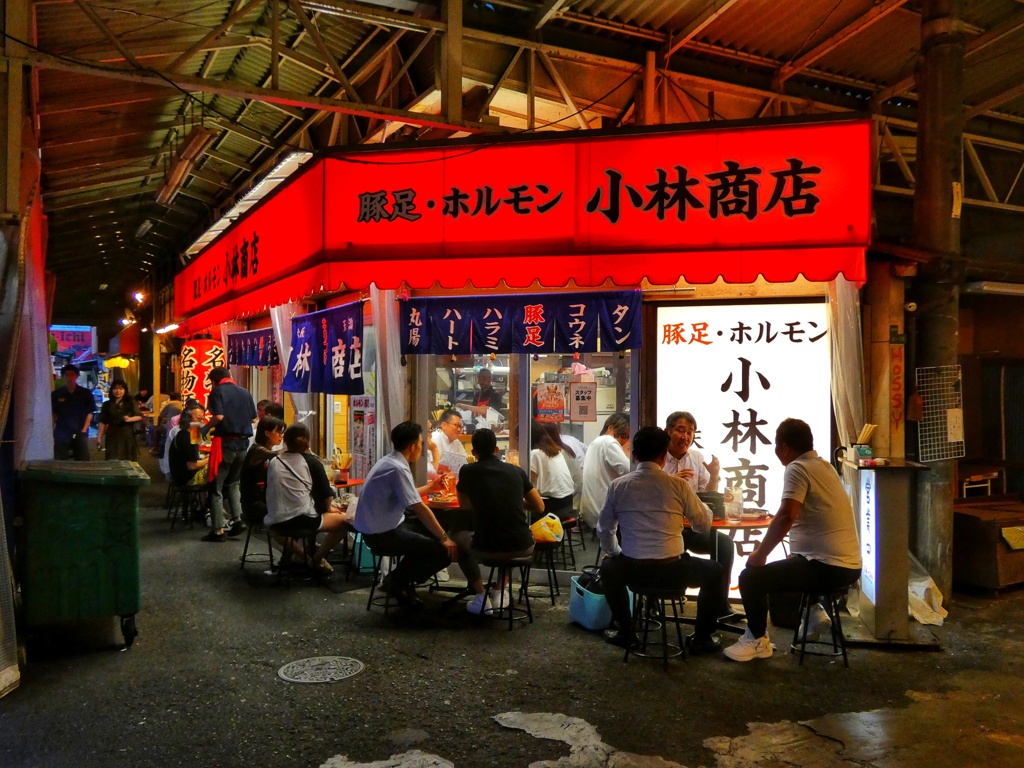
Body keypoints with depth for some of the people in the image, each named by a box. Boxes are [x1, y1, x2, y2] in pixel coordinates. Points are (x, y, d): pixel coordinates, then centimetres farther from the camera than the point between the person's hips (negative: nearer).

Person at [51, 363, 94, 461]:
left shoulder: (85, 393, 3)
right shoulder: (56, 394, 4)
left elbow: (89, 413, 3)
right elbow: (53, 415, 6)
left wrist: (83, 431, -5)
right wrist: (51, 433, -2)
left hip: (80, 434, 0)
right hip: (61, 435, 0)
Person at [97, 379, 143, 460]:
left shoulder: (131, 403, 4)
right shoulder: (107, 404, 9)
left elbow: (140, 416, -3)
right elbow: (103, 422, 9)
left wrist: (130, 419, -22)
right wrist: (99, 436, 3)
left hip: (127, 435, -1)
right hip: (113, 436, 1)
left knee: (128, 461, -1)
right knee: (113, 461, -5)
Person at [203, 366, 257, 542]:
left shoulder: (217, 392, -6)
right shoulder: (245, 392, 10)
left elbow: (219, 416, -19)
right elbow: (253, 416, 11)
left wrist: (206, 427, -2)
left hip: (225, 443, -6)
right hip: (243, 443, 6)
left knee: (216, 487, 4)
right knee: (232, 483, 21)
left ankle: (218, 530, 4)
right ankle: (237, 519, 8)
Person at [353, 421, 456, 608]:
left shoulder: (390, 461, 10)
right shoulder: (398, 468, -21)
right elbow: (419, 509, -21)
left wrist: (430, 486, 34)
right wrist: (444, 538, -15)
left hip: (380, 527, 10)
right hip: (382, 534, -10)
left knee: (431, 536, 19)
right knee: (444, 550, -12)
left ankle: (401, 579, 15)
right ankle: (397, 580, 1)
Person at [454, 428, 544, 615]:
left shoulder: (467, 471, 4)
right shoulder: (517, 471, 9)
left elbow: (463, 504, 22)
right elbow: (539, 507, 16)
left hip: (487, 548, -3)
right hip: (523, 547, 3)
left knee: (459, 539, 31)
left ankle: (481, 598, 20)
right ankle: (499, 593, 31)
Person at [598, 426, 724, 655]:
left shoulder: (617, 485, 1)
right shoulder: (677, 484, -4)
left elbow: (605, 530, 10)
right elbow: (705, 525, 7)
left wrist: (615, 554, 30)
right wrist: (702, 505, 30)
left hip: (632, 570, 1)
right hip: (673, 570, -1)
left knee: (608, 567, 35)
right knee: (714, 571, 28)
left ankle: (625, 632, 36)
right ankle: (701, 638, 29)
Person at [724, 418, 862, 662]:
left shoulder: (797, 468, -14)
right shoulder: (825, 466, 13)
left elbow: (785, 517, -26)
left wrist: (759, 555, -17)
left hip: (826, 567, -9)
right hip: (848, 566, 10)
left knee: (751, 577, -5)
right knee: (781, 570, 29)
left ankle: (757, 640, 9)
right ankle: (812, 612, 25)